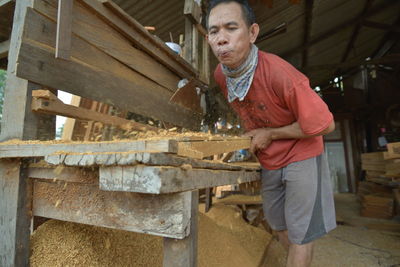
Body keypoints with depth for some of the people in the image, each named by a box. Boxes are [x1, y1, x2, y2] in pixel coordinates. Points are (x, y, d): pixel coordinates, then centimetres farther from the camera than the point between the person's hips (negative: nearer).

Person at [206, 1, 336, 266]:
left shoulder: (280, 73, -32)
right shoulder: (220, 73, -11)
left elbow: (324, 124, -24)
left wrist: (270, 134, -19)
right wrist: (251, 134, 4)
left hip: (300, 155, -6)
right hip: (268, 162, 7)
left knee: (300, 232, 6)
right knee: (279, 224, 23)